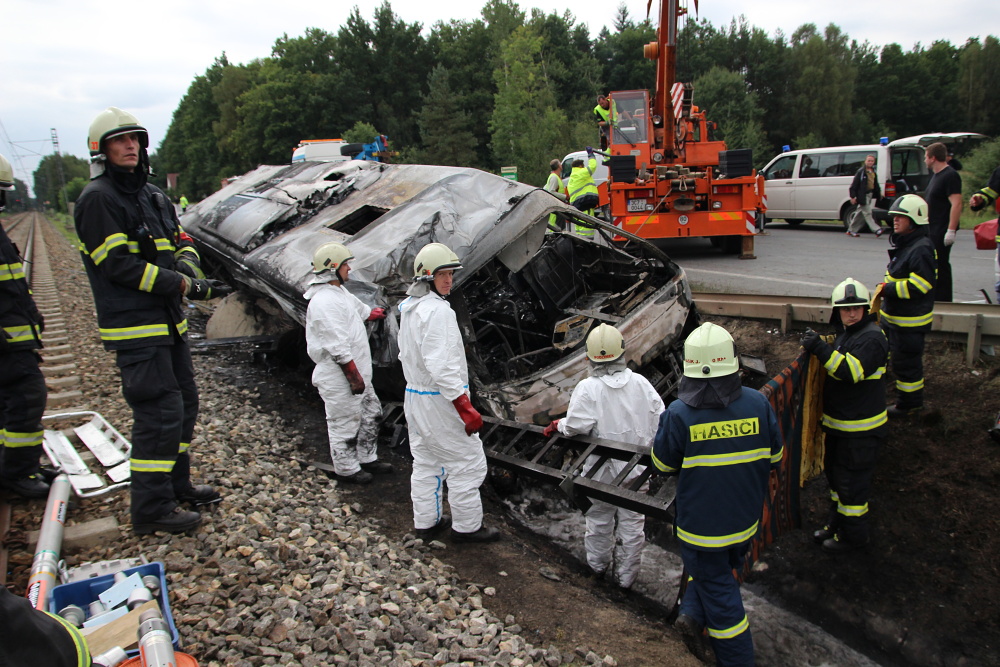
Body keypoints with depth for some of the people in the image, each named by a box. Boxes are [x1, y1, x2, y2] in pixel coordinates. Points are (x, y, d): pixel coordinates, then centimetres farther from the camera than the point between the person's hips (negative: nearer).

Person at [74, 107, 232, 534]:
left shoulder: (152, 195, 15)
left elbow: (183, 242, 17)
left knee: (184, 403, 17)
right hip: (134, 327, -9)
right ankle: (151, 509, 1)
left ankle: (176, 484, 32)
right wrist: (187, 286, -21)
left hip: (168, 321, 9)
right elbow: (119, 265, -19)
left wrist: (185, 262, -9)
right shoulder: (98, 198, -12)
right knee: (160, 412, -9)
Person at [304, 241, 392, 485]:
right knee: (344, 423, 5)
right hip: (338, 378, -11)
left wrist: (381, 314, 47)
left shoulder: (339, 292, 10)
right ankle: (347, 469, 22)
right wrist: (355, 378, -22)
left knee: (371, 412, 20)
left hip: (358, 372, 11)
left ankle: (367, 458, 36)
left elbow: (361, 310, 31)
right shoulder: (324, 302, -24)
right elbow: (338, 349, -26)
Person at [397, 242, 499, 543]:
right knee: (467, 462, 4)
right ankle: (467, 526, 15)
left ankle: (426, 521, 31)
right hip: (441, 401, -10)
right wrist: (466, 408, -27)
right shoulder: (437, 310, -23)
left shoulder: (409, 307, 7)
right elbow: (441, 366, -28)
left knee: (425, 462, 20)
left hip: (414, 395, 10)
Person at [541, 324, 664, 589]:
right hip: (636, 468, 2)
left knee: (599, 519, 19)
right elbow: (660, 417, -4)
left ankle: (598, 564, 39)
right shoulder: (640, 383, -7)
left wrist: (559, 424, -2)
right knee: (631, 523, 13)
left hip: (601, 468, -2)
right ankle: (626, 576, 25)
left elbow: (576, 426, -23)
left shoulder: (588, 388, -17)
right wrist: (648, 447, 9)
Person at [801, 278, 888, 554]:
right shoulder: (845, 333, 9)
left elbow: (852, 370, -33)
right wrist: (816, 346, 7)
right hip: (839, 423, 10)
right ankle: (837, 523, 37)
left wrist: (821, 348, -37)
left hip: (861, 428, -9)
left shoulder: (872, 338, -20)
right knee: (835, 473, 21)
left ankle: (853, 533, 19)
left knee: (852, 481, 2)